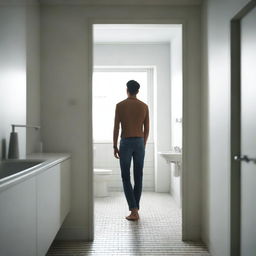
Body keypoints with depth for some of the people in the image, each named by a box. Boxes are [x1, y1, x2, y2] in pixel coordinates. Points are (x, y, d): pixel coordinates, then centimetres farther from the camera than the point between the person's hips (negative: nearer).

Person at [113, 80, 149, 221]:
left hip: (126, 142, -3)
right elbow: (147, 129, 7)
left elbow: (116, 128, -5)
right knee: (138, 177, 10)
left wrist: (115, 146, 3)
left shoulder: (120, 105, -4)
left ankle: (134, 210, -7)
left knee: (126, 178, 2)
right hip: (139, 142, 3)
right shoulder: (144, 106, 4)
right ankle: (135, 208, 16)